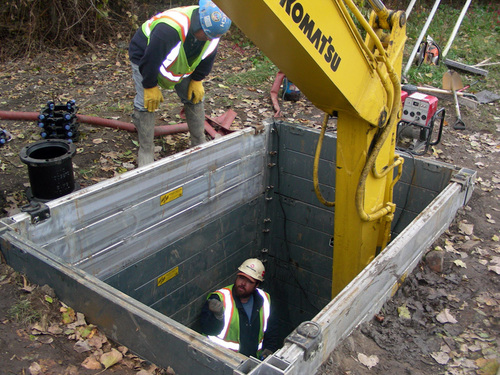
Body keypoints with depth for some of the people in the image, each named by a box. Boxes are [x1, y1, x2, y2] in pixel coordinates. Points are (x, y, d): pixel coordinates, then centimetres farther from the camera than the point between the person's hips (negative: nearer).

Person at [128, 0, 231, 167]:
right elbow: (150, 60, -34)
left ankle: (200, 145, 16)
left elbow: (208, 57, -4)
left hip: (182, 64, 6)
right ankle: (146, 153, 0)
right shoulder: (168, 30, -45)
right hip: (144, 57, -5)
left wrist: (197, 80, -2)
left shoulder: (213, 28, -23)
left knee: (195, 98, 1)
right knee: (146, 104, -13)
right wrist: (150, 87, -23)